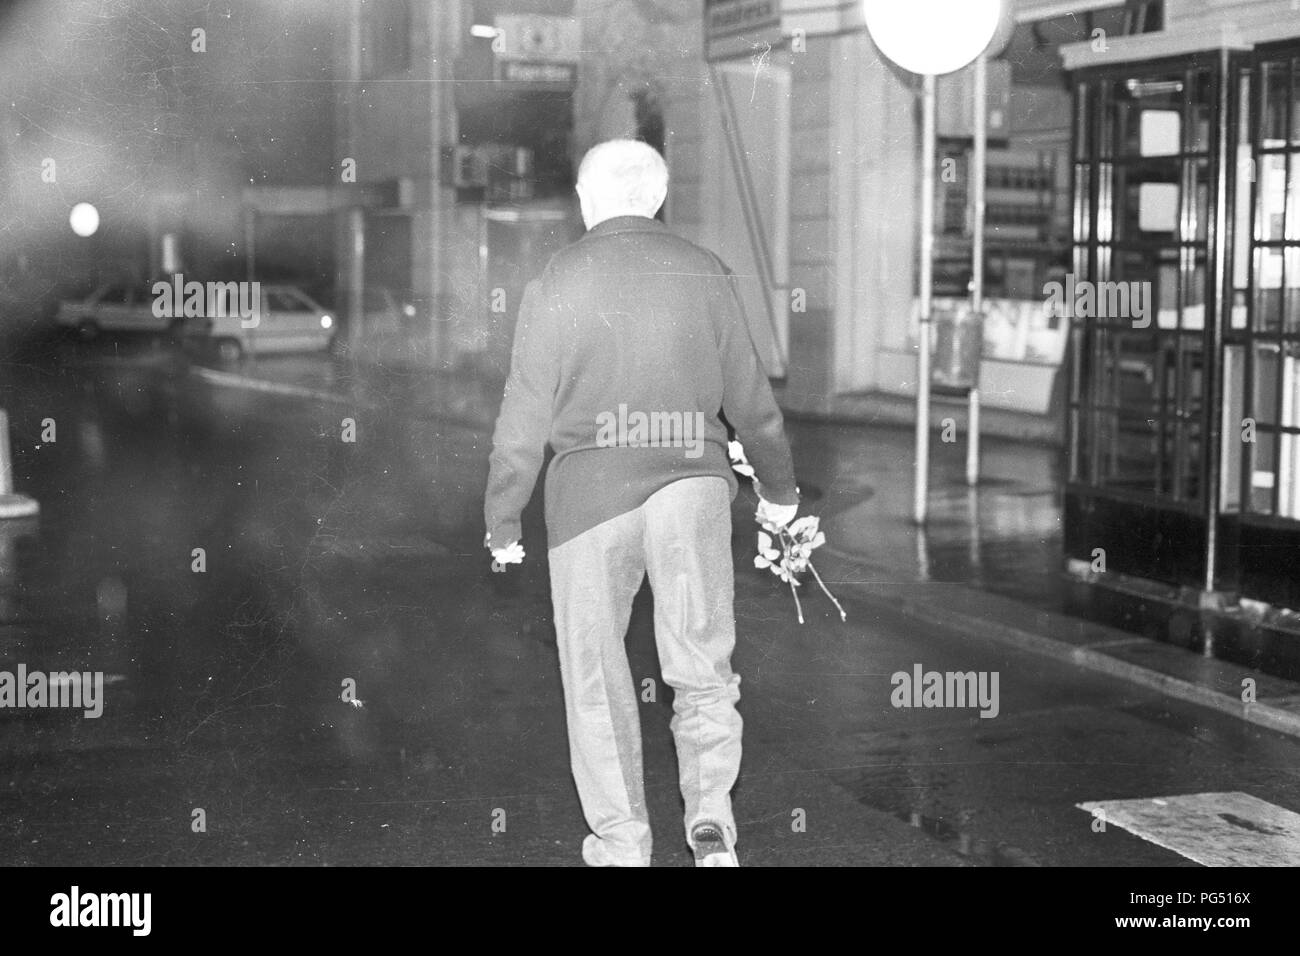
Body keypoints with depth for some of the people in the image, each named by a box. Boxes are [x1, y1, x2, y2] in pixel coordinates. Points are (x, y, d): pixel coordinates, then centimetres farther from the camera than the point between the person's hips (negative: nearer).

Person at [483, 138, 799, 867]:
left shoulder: (557, 282, -2)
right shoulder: (704, 273, 3)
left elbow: (525, 417, -2)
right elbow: (750, 397, 9)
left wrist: (503, 523, 8)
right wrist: (779, 486, 24)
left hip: (590, 492, -1)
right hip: (693, 483, 1)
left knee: (597, 677, 11)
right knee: (703, 666, 12)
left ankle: (622, 842, 15)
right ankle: (711, 817, -4)